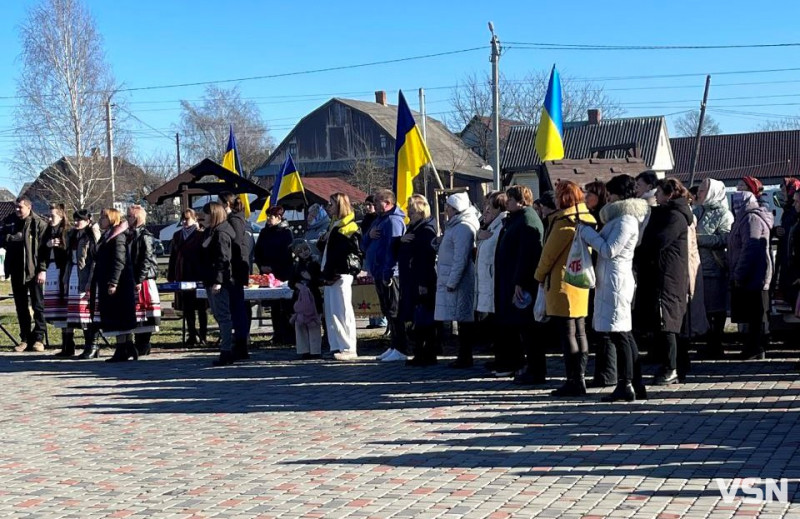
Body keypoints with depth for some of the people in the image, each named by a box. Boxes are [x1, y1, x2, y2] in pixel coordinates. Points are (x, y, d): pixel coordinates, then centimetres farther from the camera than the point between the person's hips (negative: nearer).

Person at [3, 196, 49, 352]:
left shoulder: (39, 224, -5)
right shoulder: (11, 223, 11)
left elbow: (44, 248, -9)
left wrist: (42, 269, -14)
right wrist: (9, 238, -7)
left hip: (33, 271, -6)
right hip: (16, 272, 6)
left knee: (38, 305, 1)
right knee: (21, 307, 10)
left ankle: (38, 338, 7)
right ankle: (25, 338, 16)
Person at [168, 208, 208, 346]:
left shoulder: (201, 234, -3)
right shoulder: (177, 235, 14)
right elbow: (173, 257, 14)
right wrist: (170, 276, 9)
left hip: (198, 276, -5)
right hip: (183, 277, 5)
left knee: (201, 308, 2)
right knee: (187, 309, 6)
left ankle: (202, 336, 7)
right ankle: (192, 335, 13)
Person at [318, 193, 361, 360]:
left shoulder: (349, 227, -7)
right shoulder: (334, 226, 21)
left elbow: (352, 253, -15)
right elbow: (326, 249, 28)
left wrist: (337, 272, -18)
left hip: (341, 275, -10)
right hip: (330, 275, 10)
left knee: (343, 311, -10)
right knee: (331, 312, 9)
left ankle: (349, 349, -8)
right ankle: (336, 347, 12)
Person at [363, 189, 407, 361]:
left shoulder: (393, 221, -13)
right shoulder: (379, 220, 18)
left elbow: (393, 249, -21)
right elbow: (365, 245, 20)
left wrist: (387, 274, -24)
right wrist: (369, 235, -3)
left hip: (389, 274, -10)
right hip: (379, 274, 10)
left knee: (393, 311, -8)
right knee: (388, 311, 14)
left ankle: (400, 350, -5)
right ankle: (394, 347, 21)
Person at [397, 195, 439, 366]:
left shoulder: (427, 230, -13)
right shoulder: (412, 229, 18)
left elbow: (428, 257, -20)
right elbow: (400, 252, 26)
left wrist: (424, 283, -23)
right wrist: (401, 240, 7)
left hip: (422, 283, -10)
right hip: (411, 282, 10)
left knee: (424, 321, -5)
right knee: (417, 321, 12)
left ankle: (429, 355, 1)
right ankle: (420, 354, 17)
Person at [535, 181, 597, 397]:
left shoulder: (564, 221, -15)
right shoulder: (588, 219, 9)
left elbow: (549, 252, -11)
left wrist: (539, 275, 4)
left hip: (563, 283, -8)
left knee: (566, 333, -4)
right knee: (579, 332, 12)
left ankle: (573, 382, -3)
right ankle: (580, 378, 16)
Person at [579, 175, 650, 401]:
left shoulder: (626, 220, -13)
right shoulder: (621, 217, 18)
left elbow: (609, 250, -18)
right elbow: (607, 248, 20)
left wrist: (586, 231, -10)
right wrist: (589, 233, 9)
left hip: (616, 279, -10)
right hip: (612, 279, 10)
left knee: (618, 333, -8)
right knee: (623, 333, 12)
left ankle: (625, 386, -6)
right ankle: (636, 385, 16)